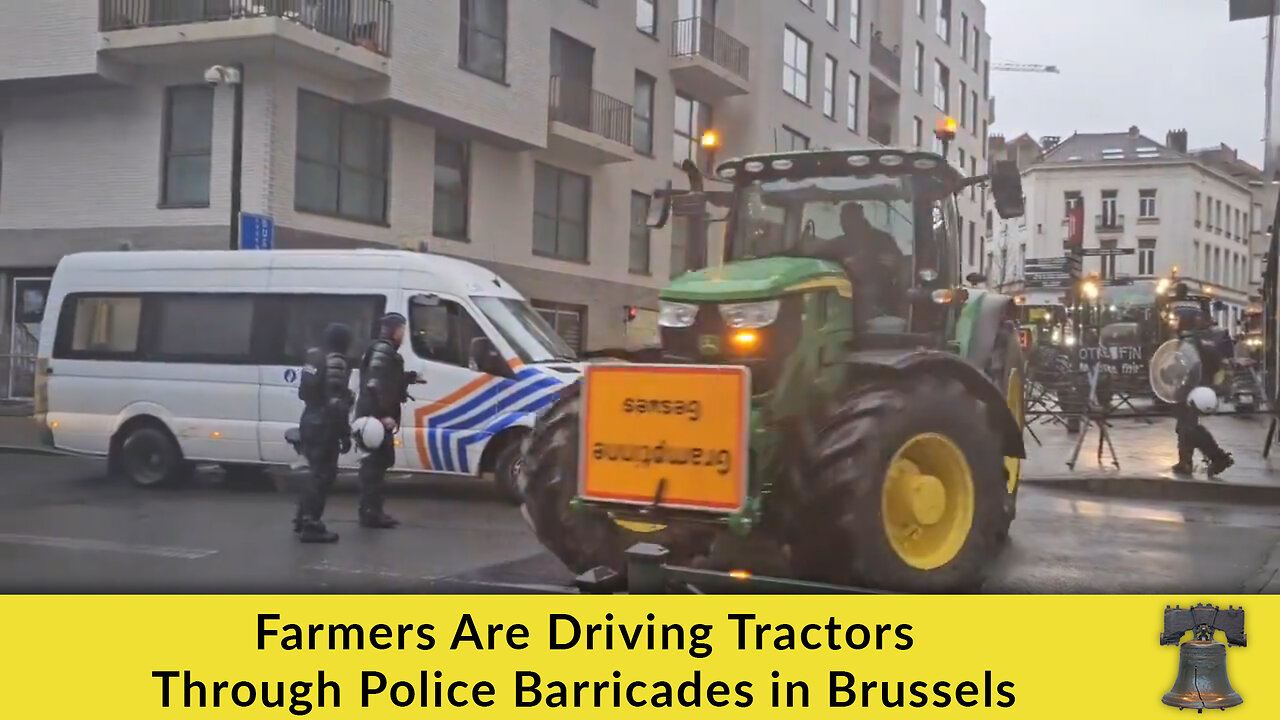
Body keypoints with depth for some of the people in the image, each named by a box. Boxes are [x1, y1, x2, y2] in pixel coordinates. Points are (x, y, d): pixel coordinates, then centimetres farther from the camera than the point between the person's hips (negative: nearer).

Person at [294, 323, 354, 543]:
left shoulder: (313, 356, 13)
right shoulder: (335, 361, -16)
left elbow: (303, 392, 19)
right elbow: (336, 401, -22)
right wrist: (345, 432, -19)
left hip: (310, 420, 10)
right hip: (324, 424, -10)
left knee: (317, 471, 20)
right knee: (323, 474, -5)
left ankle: (302, 518, 27)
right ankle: (311, 526, -5)